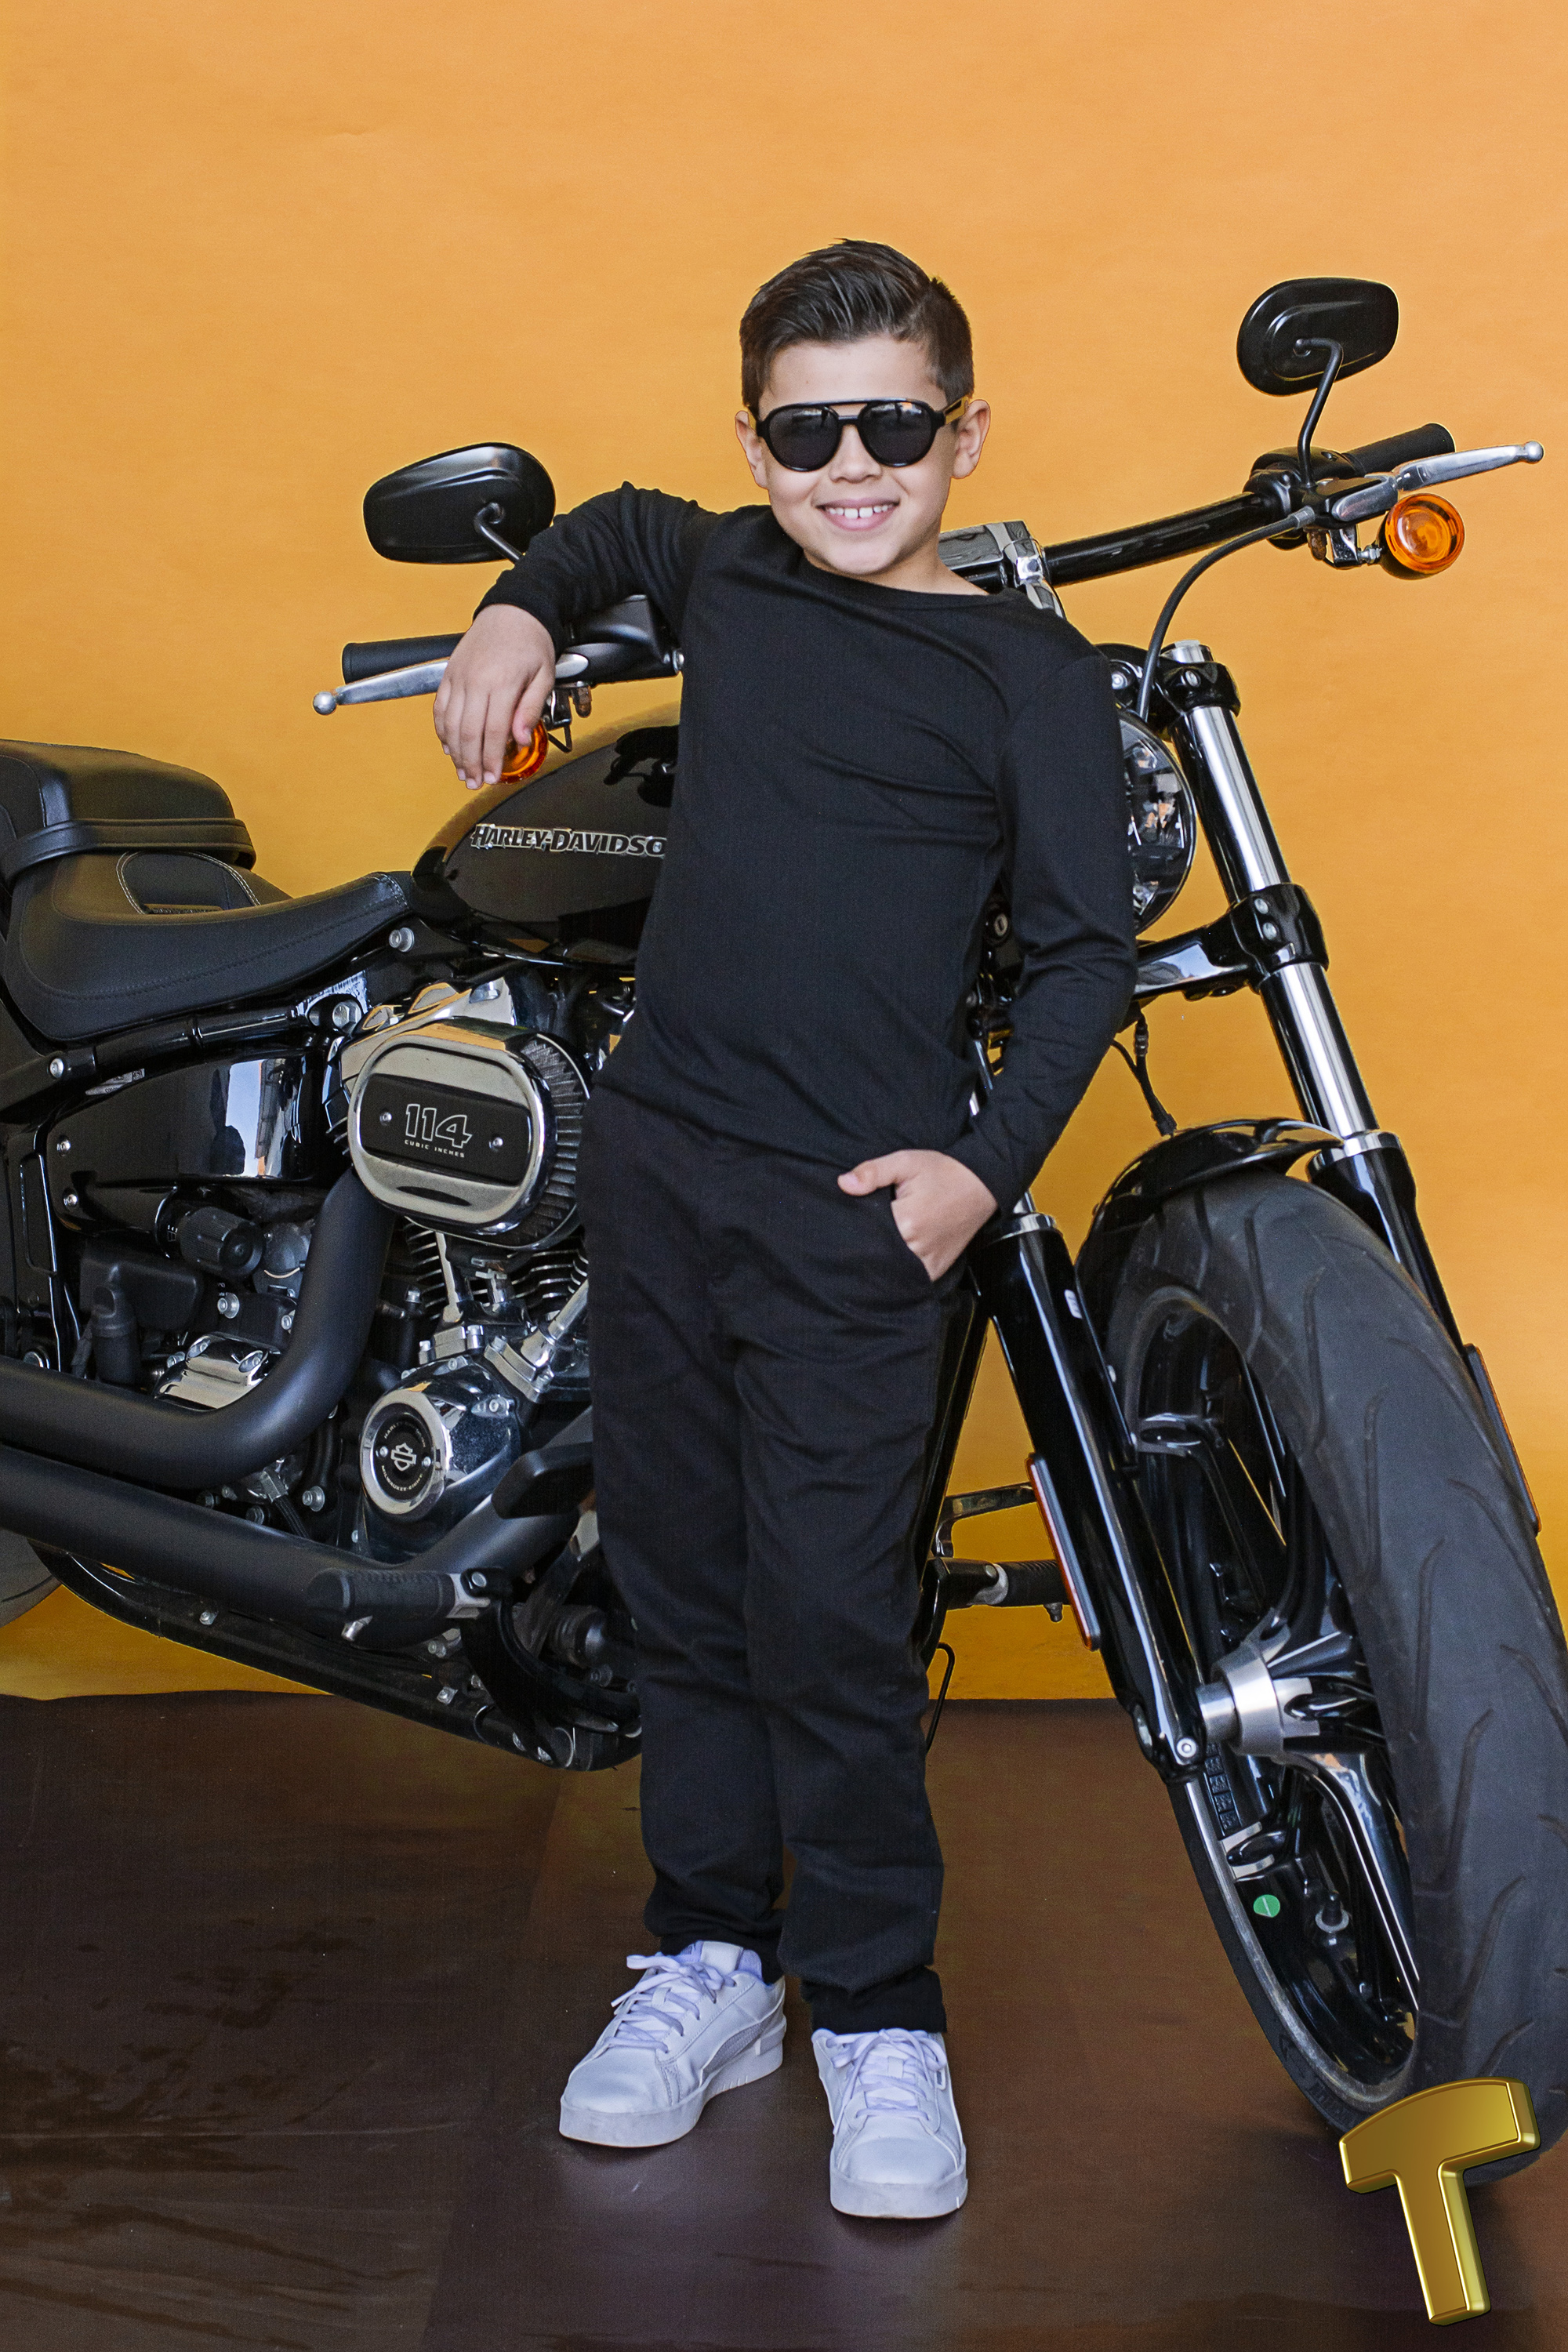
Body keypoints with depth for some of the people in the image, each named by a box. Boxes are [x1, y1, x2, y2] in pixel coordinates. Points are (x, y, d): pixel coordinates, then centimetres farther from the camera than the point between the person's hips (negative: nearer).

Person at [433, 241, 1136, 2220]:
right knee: (679, 1575, 11)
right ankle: (710, 1955, 24)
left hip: (858, 1198, -5)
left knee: (829, 1610, -5)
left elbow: (1085, 946, -3)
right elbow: (612, 527, 33)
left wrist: (989, 1159, -13)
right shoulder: (725, 573, 10)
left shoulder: (1028, 671, -3)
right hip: (657, 1155, 5)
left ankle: (878, 2016, 9)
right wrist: (517, 617, 15)